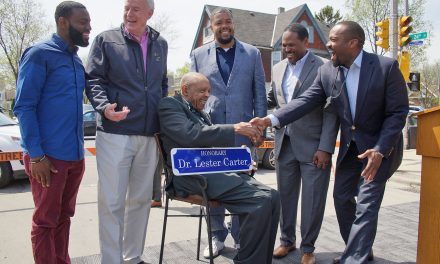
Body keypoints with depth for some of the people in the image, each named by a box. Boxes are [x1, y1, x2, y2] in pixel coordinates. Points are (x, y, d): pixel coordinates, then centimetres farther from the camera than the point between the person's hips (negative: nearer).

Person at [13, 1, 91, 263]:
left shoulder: (77, 59, 15)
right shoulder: (39, 54, -7)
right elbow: (24, 106, -11)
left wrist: (80, 148, 15)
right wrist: (36, 155, -17)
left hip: (75, 155, 7)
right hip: (49, 156, -7)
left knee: (64, 216, 15)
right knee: (46, 220, 4)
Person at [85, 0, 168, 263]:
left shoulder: (160, 44, 15)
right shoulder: (106, 40, 2)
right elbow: (94, 80, -4)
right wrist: (105, 107, -22)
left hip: (150, 135, 5)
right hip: (115, 133, -4)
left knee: (141, 199, 13)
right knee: (112, 202, 0)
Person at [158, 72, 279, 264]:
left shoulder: (203, 114, 26)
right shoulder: (170, 105, 1)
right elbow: (190, 134, -18)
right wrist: (234, 129, -19)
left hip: (215, 170, 8)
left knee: (272, 196, -11)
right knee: (262, 201, -23)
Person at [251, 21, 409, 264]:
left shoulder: (387, 67, -18)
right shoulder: (327, 71, -6)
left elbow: (398, 112, -16)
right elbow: (306, 101, -14)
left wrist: (380, 150, -26)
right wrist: (271, 119, -27)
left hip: (380, 146, -5)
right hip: (349, 145, 5)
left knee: (366, 205, -9)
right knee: (341, 197, 11)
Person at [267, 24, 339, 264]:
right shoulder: (278, 68, 10)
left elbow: (331, 111, -10)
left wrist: (325, 148, -15)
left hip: (312, 145, -5)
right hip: (285, 143, 5)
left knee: (313, 199, 5)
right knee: (285, 195, 14)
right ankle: (287, 240, 31)